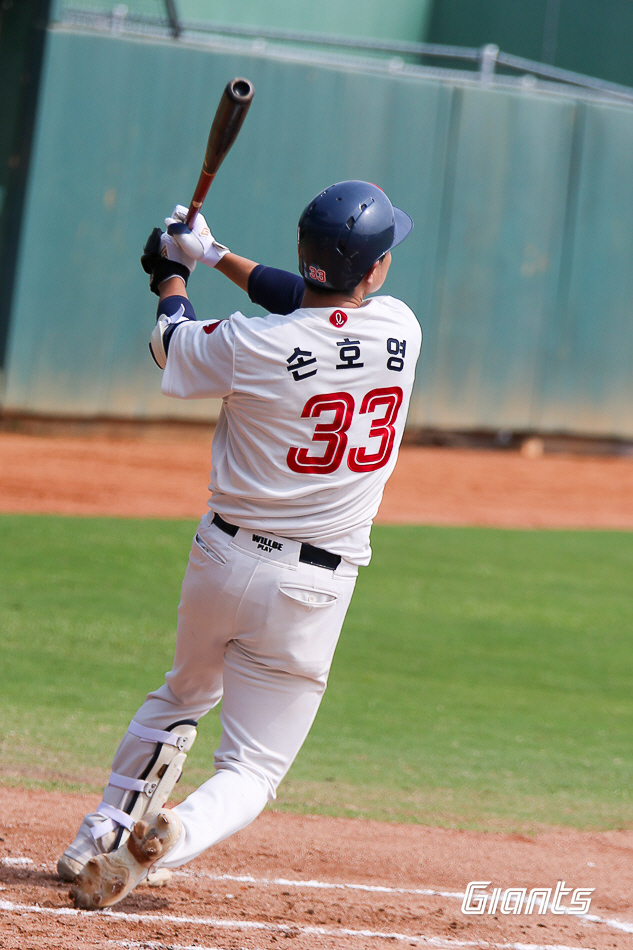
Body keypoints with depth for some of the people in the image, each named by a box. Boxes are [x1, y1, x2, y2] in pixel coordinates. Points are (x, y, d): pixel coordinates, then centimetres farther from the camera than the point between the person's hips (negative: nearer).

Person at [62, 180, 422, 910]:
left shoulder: (255, 346, -14)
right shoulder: (400, 331, -7)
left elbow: (171, 344, 8)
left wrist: (173, 273, 29)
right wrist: (213, 254, 21)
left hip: (225, 559, 1)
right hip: (316, 586, -1)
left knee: (182, 698, 30)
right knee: (252, 765, 5)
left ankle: (101, 837, 33)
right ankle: (171, 842, -25)